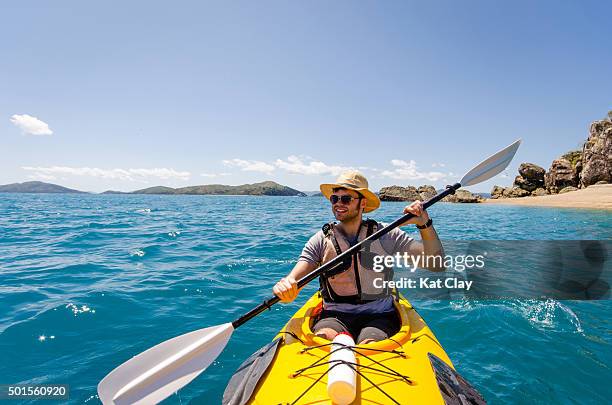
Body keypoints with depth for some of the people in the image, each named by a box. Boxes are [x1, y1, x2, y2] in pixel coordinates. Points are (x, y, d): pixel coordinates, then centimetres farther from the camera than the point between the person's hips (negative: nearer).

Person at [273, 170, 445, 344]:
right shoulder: (321, 240, 3)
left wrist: (425, 224, -20)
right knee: (323, 337, -31)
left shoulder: (386, 234, 0)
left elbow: (436, 264, -4)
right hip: (335, 315, 1)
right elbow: (294, 279, -6)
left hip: (379, 315, 0)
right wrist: (285, 284, -31)